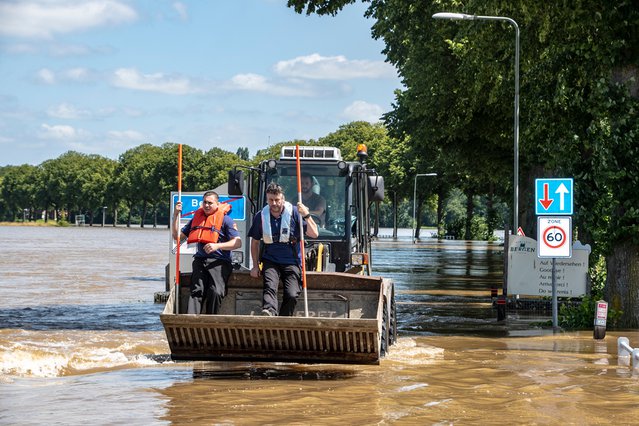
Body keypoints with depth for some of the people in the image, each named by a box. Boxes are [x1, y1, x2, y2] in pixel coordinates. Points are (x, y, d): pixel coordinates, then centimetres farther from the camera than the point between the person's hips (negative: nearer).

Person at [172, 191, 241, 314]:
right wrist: (176, 215, 11)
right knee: (197, 290, -20)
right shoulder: (197, 217, 20)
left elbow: (238, 243, -6)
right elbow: (177, 236, 24)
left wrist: (217, 246, -20)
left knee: (216, 292, -26)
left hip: (219, 261, -4)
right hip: (200, 260, 4)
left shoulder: (225, 219, 4)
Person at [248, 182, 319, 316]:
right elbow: (255, 242, 17)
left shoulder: (294, 213, 0)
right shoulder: (261, 217, 7)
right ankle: (269, 312, -52)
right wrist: (255, 266, 10)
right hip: (270, 261, 1)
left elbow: (314, 234, -4)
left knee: (291, 295, -20)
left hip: (291, 261, -1)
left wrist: (306, 216, -17)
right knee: (270, 287, -28)